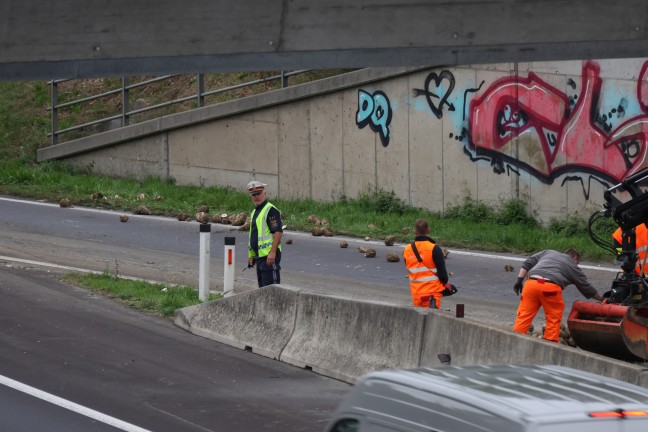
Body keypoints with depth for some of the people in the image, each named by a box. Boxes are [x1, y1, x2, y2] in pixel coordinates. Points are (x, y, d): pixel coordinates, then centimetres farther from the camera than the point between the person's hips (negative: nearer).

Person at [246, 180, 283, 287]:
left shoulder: (270, 210, -11)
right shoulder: (254, 212, 20)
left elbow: (278, 232, -19)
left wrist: (272, 252, -26)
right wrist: (251, 255, 23)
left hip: (269, 255, -10)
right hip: (259, 255, 10)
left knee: (270, 286, -12)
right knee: (262, 286, 13)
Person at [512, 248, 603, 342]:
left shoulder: (548, 252, 32)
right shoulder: (573, 267, 24)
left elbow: (527, 263, 22)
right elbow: (587, 288, 31)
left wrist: (519, 280, 20)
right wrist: (601, 299, 45)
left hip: (531, 282, 3)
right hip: (550, 288, -3)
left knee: (524, 316, 7)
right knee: (554, 320, 11)